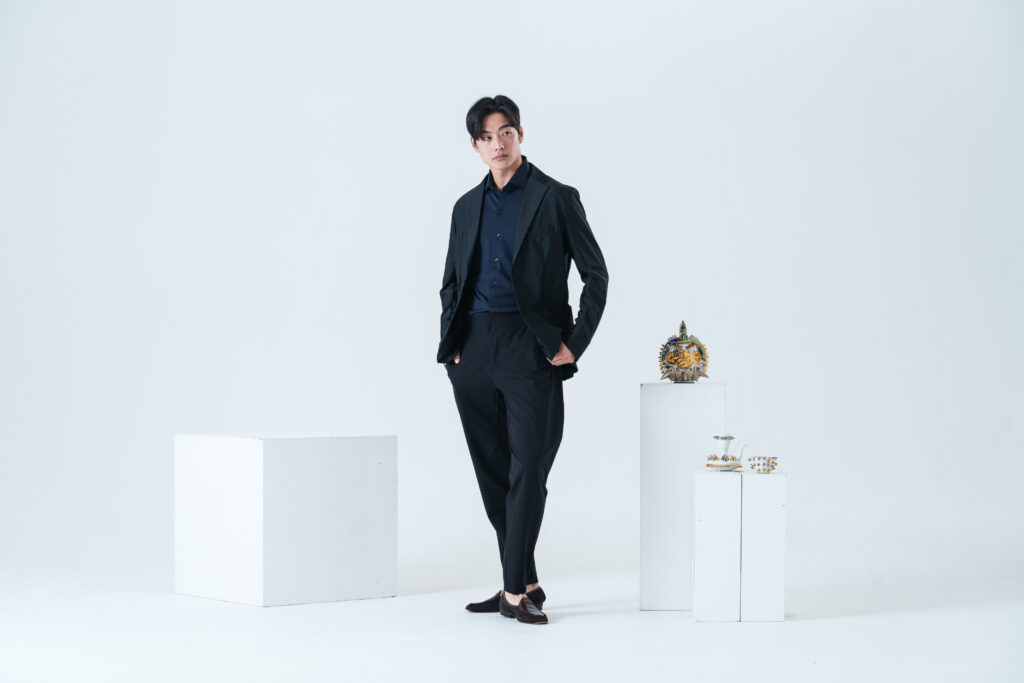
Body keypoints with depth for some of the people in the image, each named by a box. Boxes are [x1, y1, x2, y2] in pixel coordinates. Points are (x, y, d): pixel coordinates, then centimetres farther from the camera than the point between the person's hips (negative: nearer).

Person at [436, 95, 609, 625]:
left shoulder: (556, 198, 1)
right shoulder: (467, 207, 16)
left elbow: (595, 275, 1)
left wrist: (575, 343, -7)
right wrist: (449, 342, 8)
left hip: (529, 348, -5)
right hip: (473, 353, 5)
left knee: (527, 470, -8)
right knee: (493, 473, 7)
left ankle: (516, 590, -5)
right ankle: (525, 584, 15)